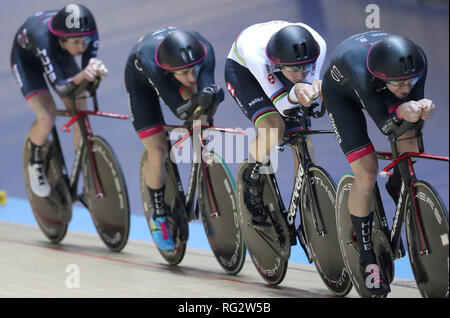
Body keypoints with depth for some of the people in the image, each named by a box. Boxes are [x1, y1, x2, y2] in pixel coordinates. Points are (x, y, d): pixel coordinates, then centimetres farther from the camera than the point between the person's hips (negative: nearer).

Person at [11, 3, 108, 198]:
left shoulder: (88, 36, -32)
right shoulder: (43, 38, -45)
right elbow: (60, 87, -46)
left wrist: (97, 70, -51)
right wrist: (81, 76, -65)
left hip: (59, 56, 4)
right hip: (26, 58, -4)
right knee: (46, 118, -22)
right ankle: (35, 163, 7)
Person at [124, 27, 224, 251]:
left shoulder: (205, 52, -39)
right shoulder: (150, 63, -45)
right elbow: (181, 112, -42)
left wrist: (210, 97, -63)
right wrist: (197, 104, -62)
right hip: (140, 77, -3)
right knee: (158, 152, -11)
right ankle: (159, 217, 11)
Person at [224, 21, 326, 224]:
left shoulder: (318, 45, -35)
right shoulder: (255, 52, -44)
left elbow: (310, 82, -19)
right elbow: (282, 105, -37)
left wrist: (316, 88, -43)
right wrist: (296, 91, -59)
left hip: (274, 70, 4)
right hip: (242, 70, -4)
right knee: (273, 128, -27)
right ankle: (251, 180, 1)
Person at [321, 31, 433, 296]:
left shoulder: (416, 60, -36)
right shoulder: (358, 67, -46)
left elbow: (415, 100, -24)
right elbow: (384, 125, -40)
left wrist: (422, 108, -47)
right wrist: (401, 113, -61)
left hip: (380, 88, 4)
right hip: (341, 93, -4)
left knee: (411, 143, -18)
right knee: (367, 174, -14)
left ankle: (397, 187, 18)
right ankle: (367, 258, 1)